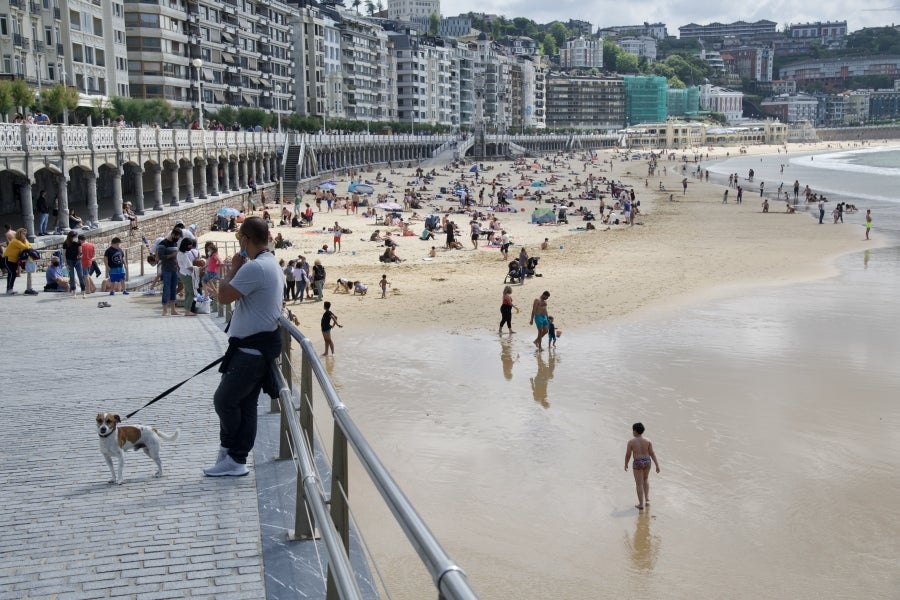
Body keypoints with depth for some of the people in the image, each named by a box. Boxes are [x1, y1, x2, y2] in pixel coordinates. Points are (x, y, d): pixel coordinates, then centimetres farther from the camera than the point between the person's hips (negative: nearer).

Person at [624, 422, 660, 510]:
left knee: (639, 484, 5)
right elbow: (652, 453, -4)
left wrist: (626, 464, 12)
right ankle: (647, 498, 24)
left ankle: (641, 505, 9)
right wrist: (657, 465, -2)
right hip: (647, 462, 4)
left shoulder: (631, 442, -11)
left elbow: (628, 455, -4)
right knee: (646, 479, 29)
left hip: (637, 463, -4)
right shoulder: (648, 441, -3)